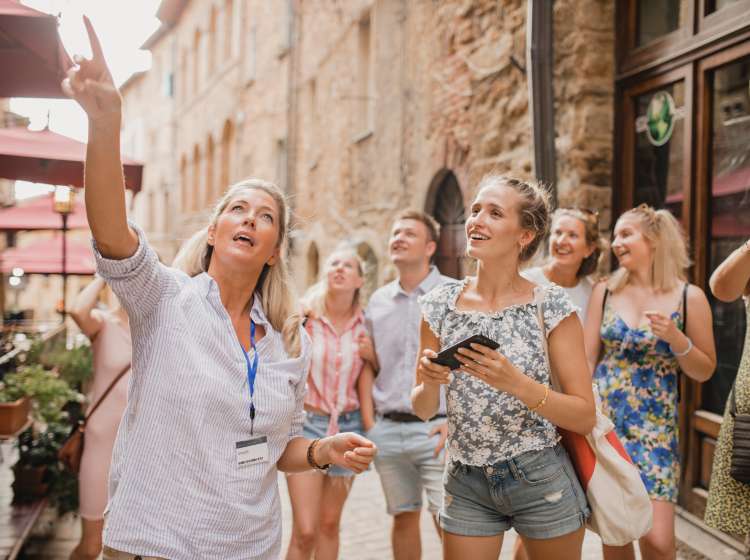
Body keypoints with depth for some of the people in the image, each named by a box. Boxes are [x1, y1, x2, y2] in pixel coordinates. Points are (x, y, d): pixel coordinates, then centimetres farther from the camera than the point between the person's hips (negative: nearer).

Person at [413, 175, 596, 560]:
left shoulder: (551, 307, -11)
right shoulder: (440, 305, -3)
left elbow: (585, 417, -11)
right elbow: (423, 410, 5)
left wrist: (516, 383, -26)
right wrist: (429, 383, -18)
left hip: (542, 483, -2)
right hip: (465, 484, 2)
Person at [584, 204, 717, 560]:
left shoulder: (689, 297, -2)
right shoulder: (605, 291, 4)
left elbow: (704, 371, 3)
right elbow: (586, 360, 4)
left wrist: (675, 338, -14)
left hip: (654, 428, -2)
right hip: (603, 421, 2)